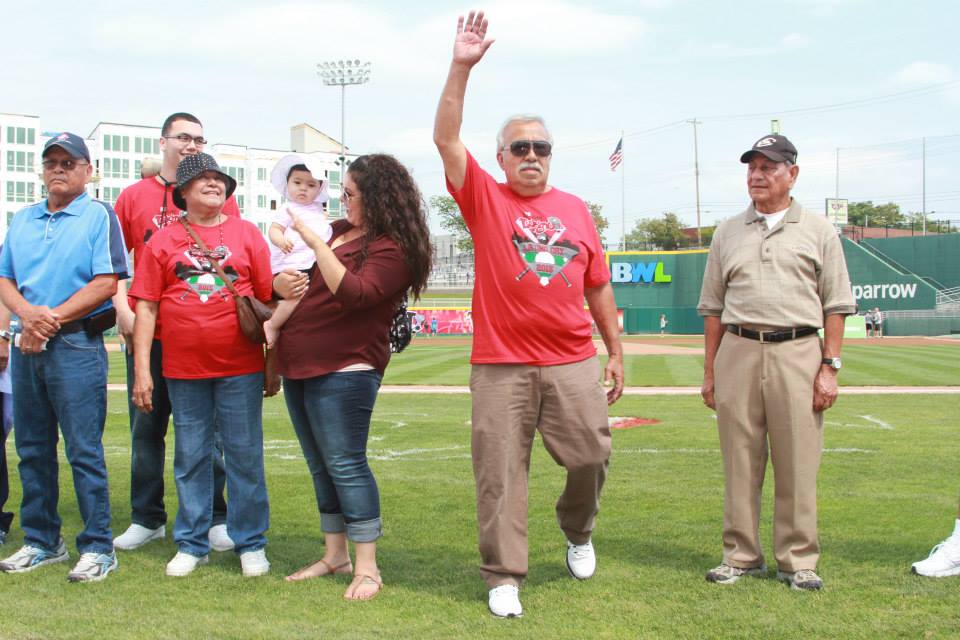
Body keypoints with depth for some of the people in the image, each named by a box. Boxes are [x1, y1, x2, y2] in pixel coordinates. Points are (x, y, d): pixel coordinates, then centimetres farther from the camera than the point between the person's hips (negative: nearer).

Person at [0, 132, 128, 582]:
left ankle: (98, 547, 1)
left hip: (77, 346, -6)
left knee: (84, 451, -5)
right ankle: (41, 541, 21)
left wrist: (52, 318, -13)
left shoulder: (100, 216, -1)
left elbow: (106, 283, -11)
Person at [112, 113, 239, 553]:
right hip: (147, 330, 2)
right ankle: (147, 518, 20)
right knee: (146, 425, 8)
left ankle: (214, 518, 14)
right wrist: (123, 310, -2)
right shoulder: (134, 197, 8)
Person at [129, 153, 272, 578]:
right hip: (183, 369, 1)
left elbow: (268, 299, 7)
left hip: (241, 367, 0)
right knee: (190, 458, 8)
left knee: (245, 456, 3)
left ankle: (250, 543, 14)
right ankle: (192, 544, 20)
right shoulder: (163, 241, 6)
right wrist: (142, 369, -3)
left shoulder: (247, 235, 6)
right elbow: (146, 307, 3)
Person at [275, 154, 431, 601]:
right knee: (321, 467, 13)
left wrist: (317, 244, -25)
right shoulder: (341, 230, 15)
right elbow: (309, 283, 29)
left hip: (343, 371, -9)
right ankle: (335, 556, 23)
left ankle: (367, 569, -3)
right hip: (300, 366, 9)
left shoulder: (393, 249, -12)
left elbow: (355, 294, -26)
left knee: (345, 465, -9)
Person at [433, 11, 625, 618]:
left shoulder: (576, 209, 11)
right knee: (501, 474, 0)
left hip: (575, 364, 3)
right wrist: (461, 68, -17)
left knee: (592, 458, 5)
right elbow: (446, 139, -9)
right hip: (501, 366, -2)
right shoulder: (485, 199, 4)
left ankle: (578, 533, 35)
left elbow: (599, 289, 14)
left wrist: (616, 353, 12)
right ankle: (504, 577, 11)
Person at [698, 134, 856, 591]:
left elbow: (835, 305, 5)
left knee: (798, 465, 0)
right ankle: (742, 556, 14)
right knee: (739, 463, 4)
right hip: (737, 355, 2)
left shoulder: (818, 231, 8)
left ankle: (797, 560, 10)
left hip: (798, 354, -2)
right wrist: (709, 371, 9)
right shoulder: (728, 233, 14)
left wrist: (830, 367, -4)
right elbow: (713, 307, 15)